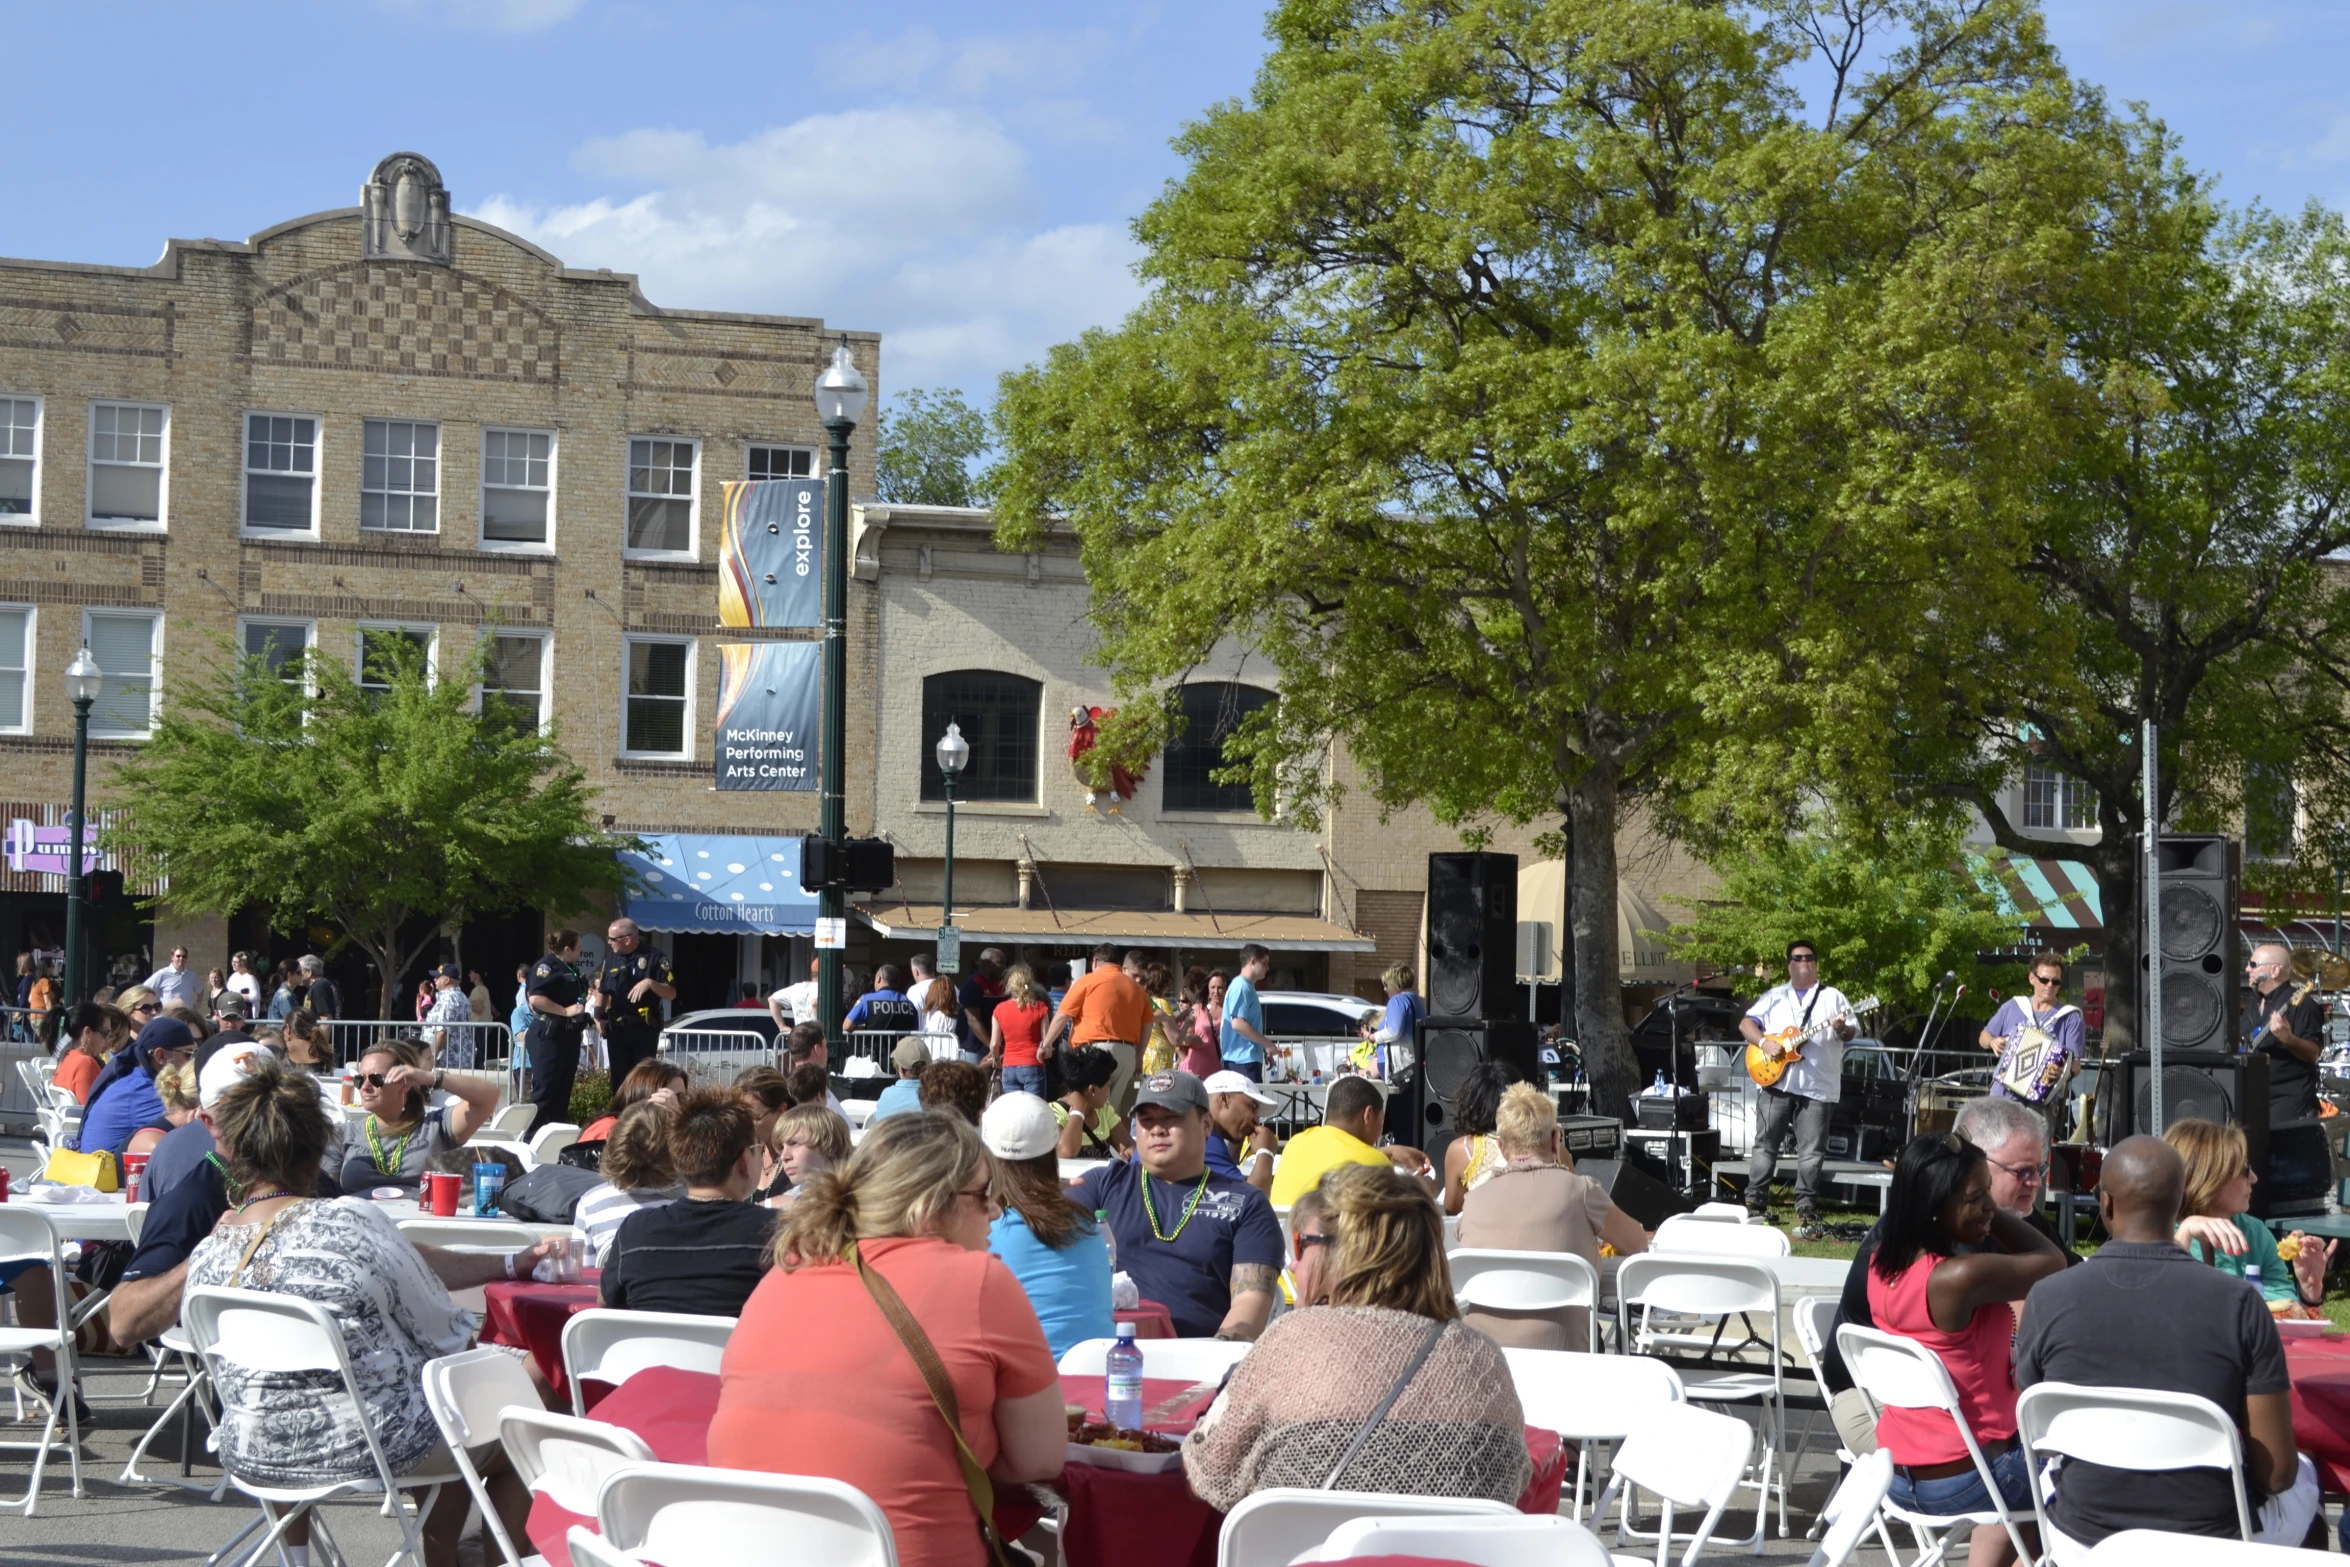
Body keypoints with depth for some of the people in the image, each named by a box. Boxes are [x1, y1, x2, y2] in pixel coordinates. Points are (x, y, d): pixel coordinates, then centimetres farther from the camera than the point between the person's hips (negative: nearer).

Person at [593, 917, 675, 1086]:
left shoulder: (653, 957, -6)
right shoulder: (611, 958, 9)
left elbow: (671, 994, -7)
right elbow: (602, 990, 18)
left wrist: (650, 983, -24)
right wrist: (598, 1017, 5)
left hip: (645, 1029, -5)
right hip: (616, 1028, 5)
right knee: (619, 1078, 7)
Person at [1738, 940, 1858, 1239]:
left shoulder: (1833, 997, 11)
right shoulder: (1774, 996, 14)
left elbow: (1853, 1031, 6)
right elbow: (1746, 1023, 8)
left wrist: (1841, 1030, -17)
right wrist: (1764, 1042, -10)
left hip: (1818, 1087, -1)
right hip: (1777, 1081, 1)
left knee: (1811, 1152, -1)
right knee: (1764, 1145, 1)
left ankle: (1806, 1211, 3)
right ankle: (1755, 1205, 6)